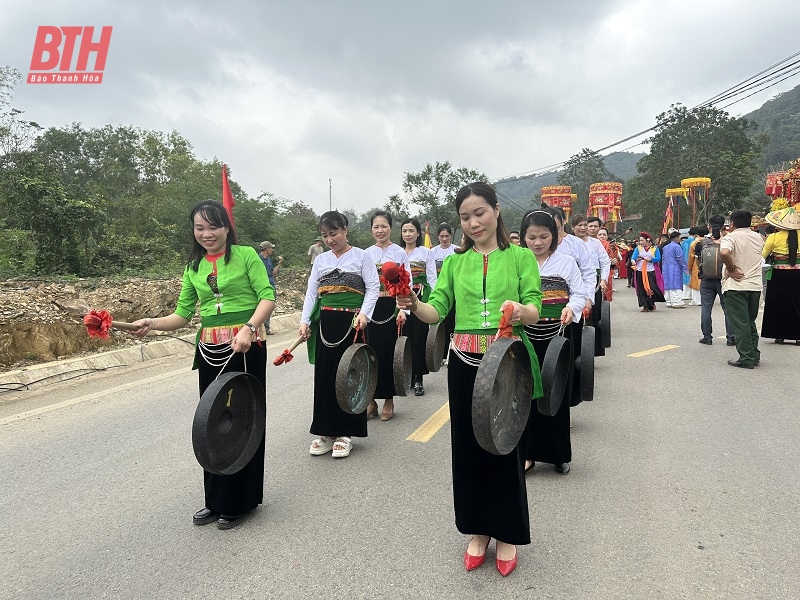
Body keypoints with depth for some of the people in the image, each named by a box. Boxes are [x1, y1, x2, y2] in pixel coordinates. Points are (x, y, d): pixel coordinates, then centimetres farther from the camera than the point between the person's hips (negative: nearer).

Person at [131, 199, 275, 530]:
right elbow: (182, 315, 10)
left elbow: (268, 296, -11)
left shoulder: (245, 255, -3)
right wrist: (152, 323, -8)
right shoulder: (193, 267, 12)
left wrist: (248, 328, -24)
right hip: (209, 350, 5)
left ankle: (239, 502, 19)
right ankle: (216, 499, 27)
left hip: (246, 348, -5)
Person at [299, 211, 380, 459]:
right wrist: (305, 320, 2)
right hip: (325, 322, 4)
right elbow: (311, 292, 13)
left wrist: (364, 313, -17)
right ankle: (326, 431, 16)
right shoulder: (320, 260, 14)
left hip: (352, 321, -4)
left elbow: (373, 287, -4)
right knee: (324, 374, 5)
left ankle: (345, 432, 10)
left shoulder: (361, 256, 2)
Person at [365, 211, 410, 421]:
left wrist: (403, 309, -14)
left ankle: (389, 400, 14)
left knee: (390, 352, 2)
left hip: (391, 307, -2)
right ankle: (371, 400, 14)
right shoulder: (366, 254, 8)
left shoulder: (400, 253, 1)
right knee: (371, 352, 2)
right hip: (370, 308, 2)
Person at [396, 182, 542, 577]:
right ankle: (478, 530, 30)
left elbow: (535, 312, -6)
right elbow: (437, 311, 1)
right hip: (464, 362, 3)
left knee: (507, 443, 6)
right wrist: (413, 305, -19)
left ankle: (508, 534, 27)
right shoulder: (455, 262, 9)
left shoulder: (521, 256, 1)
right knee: (468, 443, 10)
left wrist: (520, 310, -28)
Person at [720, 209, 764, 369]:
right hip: (755, 285, 6)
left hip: (736, 286, -6)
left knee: (740, 323, -2)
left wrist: (731, 268, -16)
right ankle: (754, 355, 21)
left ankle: (746, 359, -1)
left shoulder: (730, 238, -9)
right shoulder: (758, 238, 11)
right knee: (750, 322, 17)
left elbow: (724, 252, -31)